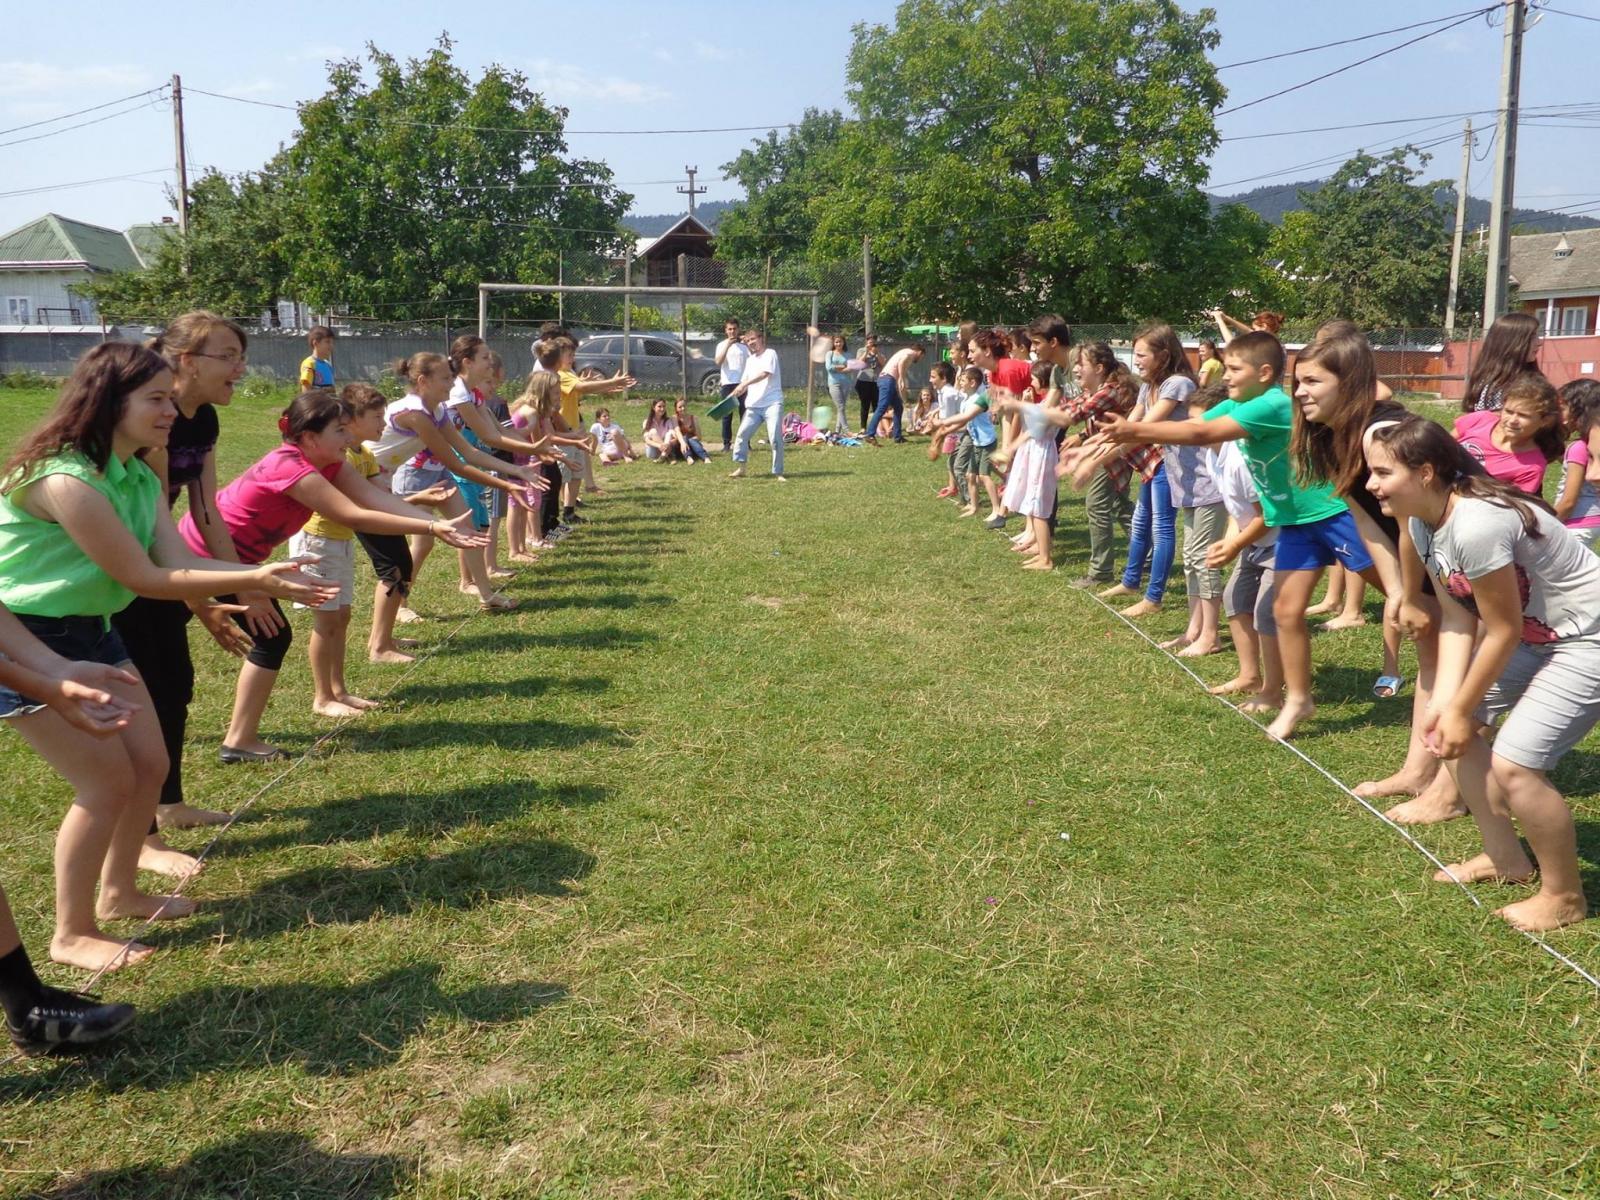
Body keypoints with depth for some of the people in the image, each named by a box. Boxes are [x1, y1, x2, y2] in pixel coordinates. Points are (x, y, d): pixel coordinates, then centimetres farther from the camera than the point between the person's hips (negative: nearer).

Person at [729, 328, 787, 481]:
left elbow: (764, 373, -19)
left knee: (775, 438, -11)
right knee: (742, 435, 1)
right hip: (753, 405, 7)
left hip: (772, 404, -6)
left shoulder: (770, 354, -3)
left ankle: (778, 473, -3)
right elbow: (745, 382, 20)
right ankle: (740, 468, 12)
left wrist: (745, 383, -25)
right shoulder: (750, 360, 18)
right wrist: (733, 395, 3)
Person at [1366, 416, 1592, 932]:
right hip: (1531, 634, 10)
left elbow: (1503, 631, -23)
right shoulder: (1423, 522, -4)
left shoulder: (1476, 524, -32)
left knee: (1512, 763, -16)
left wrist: (1461, 710, -12)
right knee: (1448, 724, 10)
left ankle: (1564, 897, 8)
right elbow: (1457, 617, -1)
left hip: (1586, 641, -10)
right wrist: (1446, 700, -10)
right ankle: (1505, 858, 26)